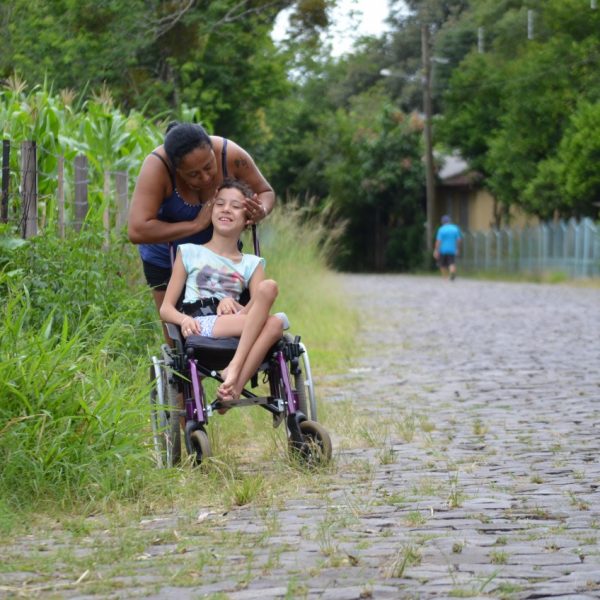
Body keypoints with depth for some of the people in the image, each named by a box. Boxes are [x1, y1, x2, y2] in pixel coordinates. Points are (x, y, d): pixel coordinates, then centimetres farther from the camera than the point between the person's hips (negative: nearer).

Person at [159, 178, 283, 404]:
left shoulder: (252, 264, 23)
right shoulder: (190, 253, 18)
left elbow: (258, 309, 5)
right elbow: (166, 308, 11)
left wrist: (233, 304, -17)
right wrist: (184, 319, -13)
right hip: (199, 327, -3)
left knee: (274, 325, -33)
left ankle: (236, 381, -39)